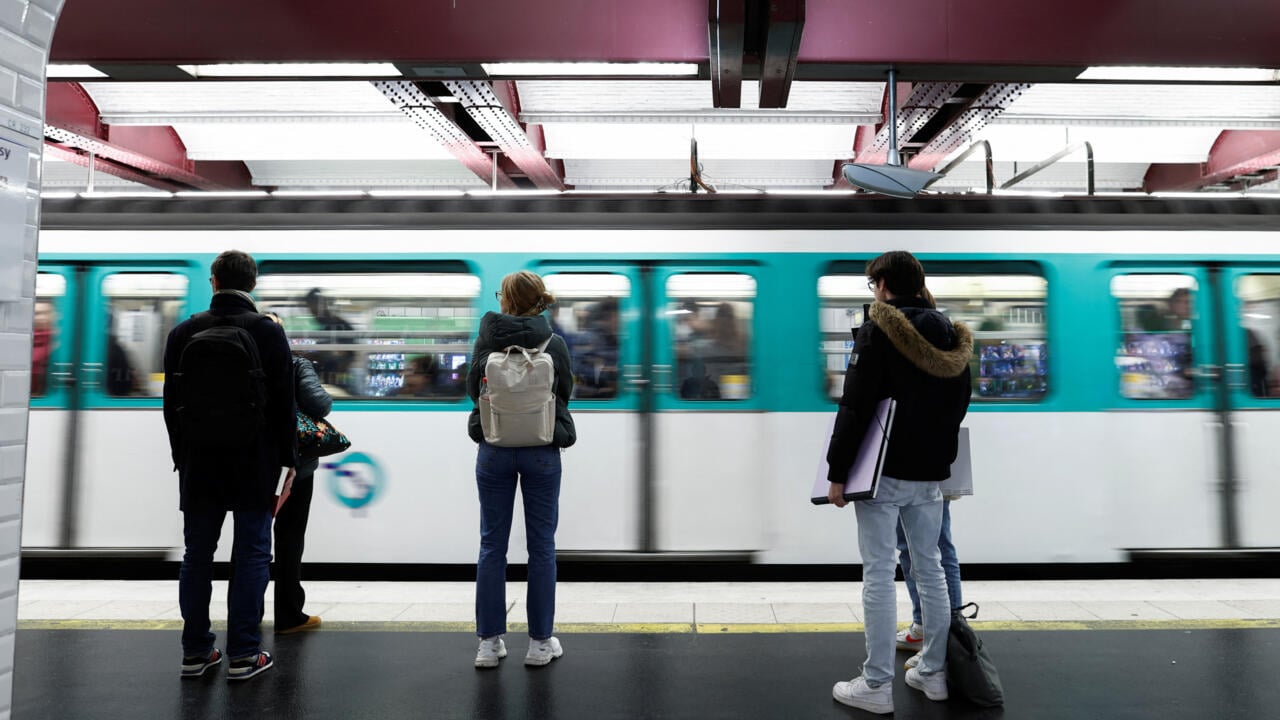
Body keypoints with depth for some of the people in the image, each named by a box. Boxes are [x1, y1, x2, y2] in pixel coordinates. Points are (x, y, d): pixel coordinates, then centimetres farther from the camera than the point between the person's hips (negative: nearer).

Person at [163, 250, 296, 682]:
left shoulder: (183, 334, 4)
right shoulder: (268, 333, -6)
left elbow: (172, 403, 8)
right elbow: (284, 403, -6)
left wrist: (183, 457, 16)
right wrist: (286, 459, 2)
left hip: (199, 464, 3)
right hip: (255, 464, -3)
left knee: (197, 555, 11)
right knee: (251, 554, 2)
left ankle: (195, 651, 18)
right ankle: (243, 654, 5)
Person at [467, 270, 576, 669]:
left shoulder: (486, 340, -6)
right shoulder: (554, 343, -8)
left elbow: (472, 390, 5)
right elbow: (566, 392, 5)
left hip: (494, 451, 1)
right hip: (541, 452, -1)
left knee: (492, 545, 10)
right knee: (541, 546, 8)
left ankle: (490, 642, 15)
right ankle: (540, 641, 15)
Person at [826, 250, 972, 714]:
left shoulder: (877, 330, -10)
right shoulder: (949, 334, 11)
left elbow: (855, 408, -15)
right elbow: (960, 403, 16)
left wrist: (837, 474, -12)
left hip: (884, 471, -7)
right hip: (931, 472, 7)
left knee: (879, 575, -2)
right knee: (929, 568, 14)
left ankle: (876, 686, 3)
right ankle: (933, 673, 23)